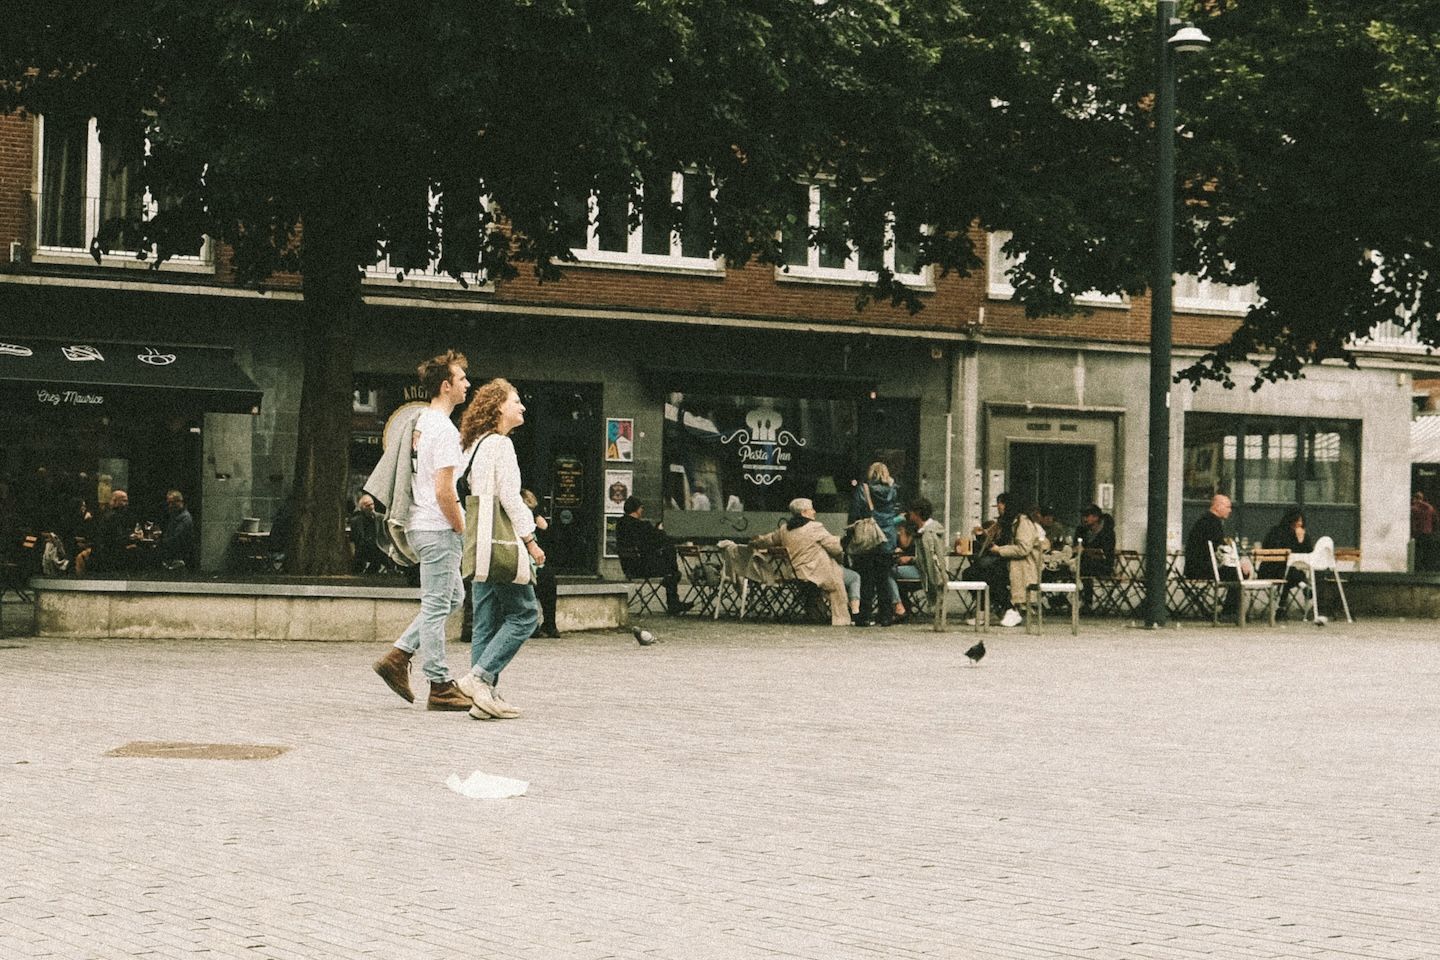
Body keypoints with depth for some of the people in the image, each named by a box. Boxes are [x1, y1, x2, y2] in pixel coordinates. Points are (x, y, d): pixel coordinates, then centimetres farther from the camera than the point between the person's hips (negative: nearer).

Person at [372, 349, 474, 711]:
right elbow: (444, 491, -23)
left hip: (419, 525, 10)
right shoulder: (444, 429, -17)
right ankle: (440, 687, 2)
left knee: (452, 597, 19)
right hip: (438, 529, -10)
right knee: (437, 606, -4)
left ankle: (398, 656, 14)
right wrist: (461, 528, -10)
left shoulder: (421, 424, 14)